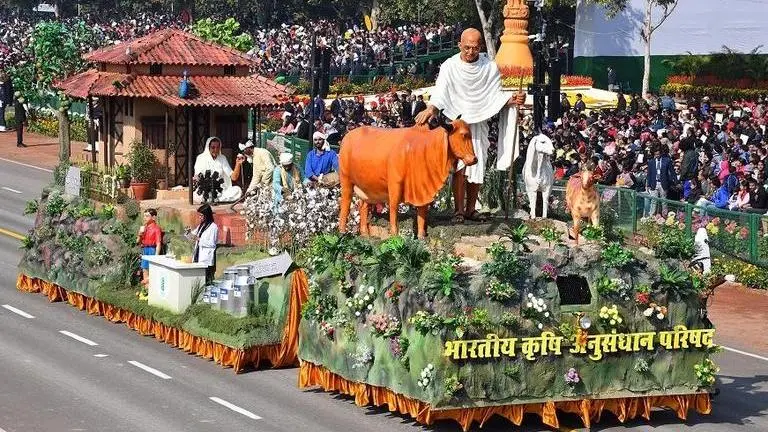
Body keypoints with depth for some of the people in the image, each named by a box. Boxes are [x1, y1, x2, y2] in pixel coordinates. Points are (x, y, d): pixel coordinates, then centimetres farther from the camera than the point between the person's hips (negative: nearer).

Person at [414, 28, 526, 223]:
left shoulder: (490, 67, 2)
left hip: (480, 122, 3)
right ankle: (458, 210, -10)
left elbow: (496, 95, 4)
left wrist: (512, 100, -17)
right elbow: (440, 92, -19)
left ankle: (471, 209, 15)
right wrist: (430, 109, -38)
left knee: (477, 168, 6)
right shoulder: (450, 66, -7)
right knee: (459, 166, -12)